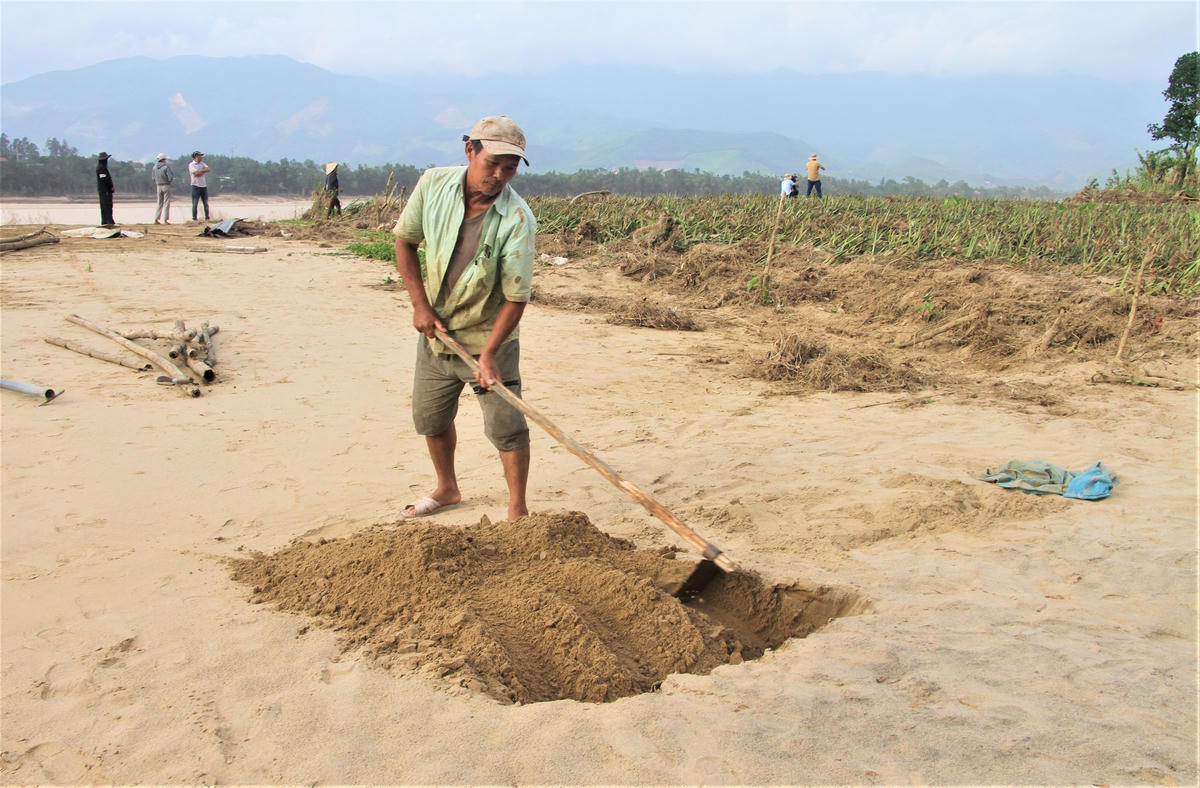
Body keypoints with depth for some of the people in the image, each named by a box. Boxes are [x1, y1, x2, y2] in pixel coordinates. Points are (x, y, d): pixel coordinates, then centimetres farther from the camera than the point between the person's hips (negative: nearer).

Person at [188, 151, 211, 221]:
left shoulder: (202, 164, 16)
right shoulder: (191, 165, -4)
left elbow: (209, 169, 1)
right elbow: (196, 173, -18)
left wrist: (201, 171, -10)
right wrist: (204, 170, -4)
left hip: (204, 185, 6)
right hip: (196, 186, -6)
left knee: (206, 203, 7)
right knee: (195, 204, -4)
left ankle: (207, 218, 12)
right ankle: (194, 218, -2)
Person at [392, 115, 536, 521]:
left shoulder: (517, 220, -23)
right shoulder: (433, 184, -12)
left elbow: (516, 297, -22)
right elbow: (405, 240, 2)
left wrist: (488, 354, -30)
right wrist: (420, 303, -6)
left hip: (488, 338, -4)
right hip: (435, 331, 5)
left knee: (506, 427, -6)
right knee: (430, 418, 18)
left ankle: (518, 511, 11)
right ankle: (447, 488, 41)